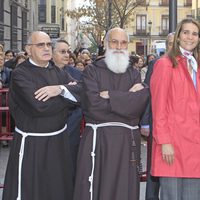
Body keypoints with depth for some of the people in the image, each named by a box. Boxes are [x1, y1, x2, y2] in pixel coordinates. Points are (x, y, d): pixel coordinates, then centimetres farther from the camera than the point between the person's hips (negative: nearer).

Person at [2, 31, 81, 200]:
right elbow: (39, 106, -24)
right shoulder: (20, 74, -11)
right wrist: (68, 93, -11)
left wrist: (61, 89, -22)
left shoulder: (57, 72, 9)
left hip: (59, 141, 6)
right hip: (31, 144, -6)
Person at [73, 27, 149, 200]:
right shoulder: (92, 71, 4)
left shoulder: (134, 74, 13)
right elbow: (92, 104, -12)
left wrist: (110, 96, -9)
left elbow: (139, 104, -6)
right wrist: (126, 98, -5)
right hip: (97, 139, -2)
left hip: (128, 140, 3)